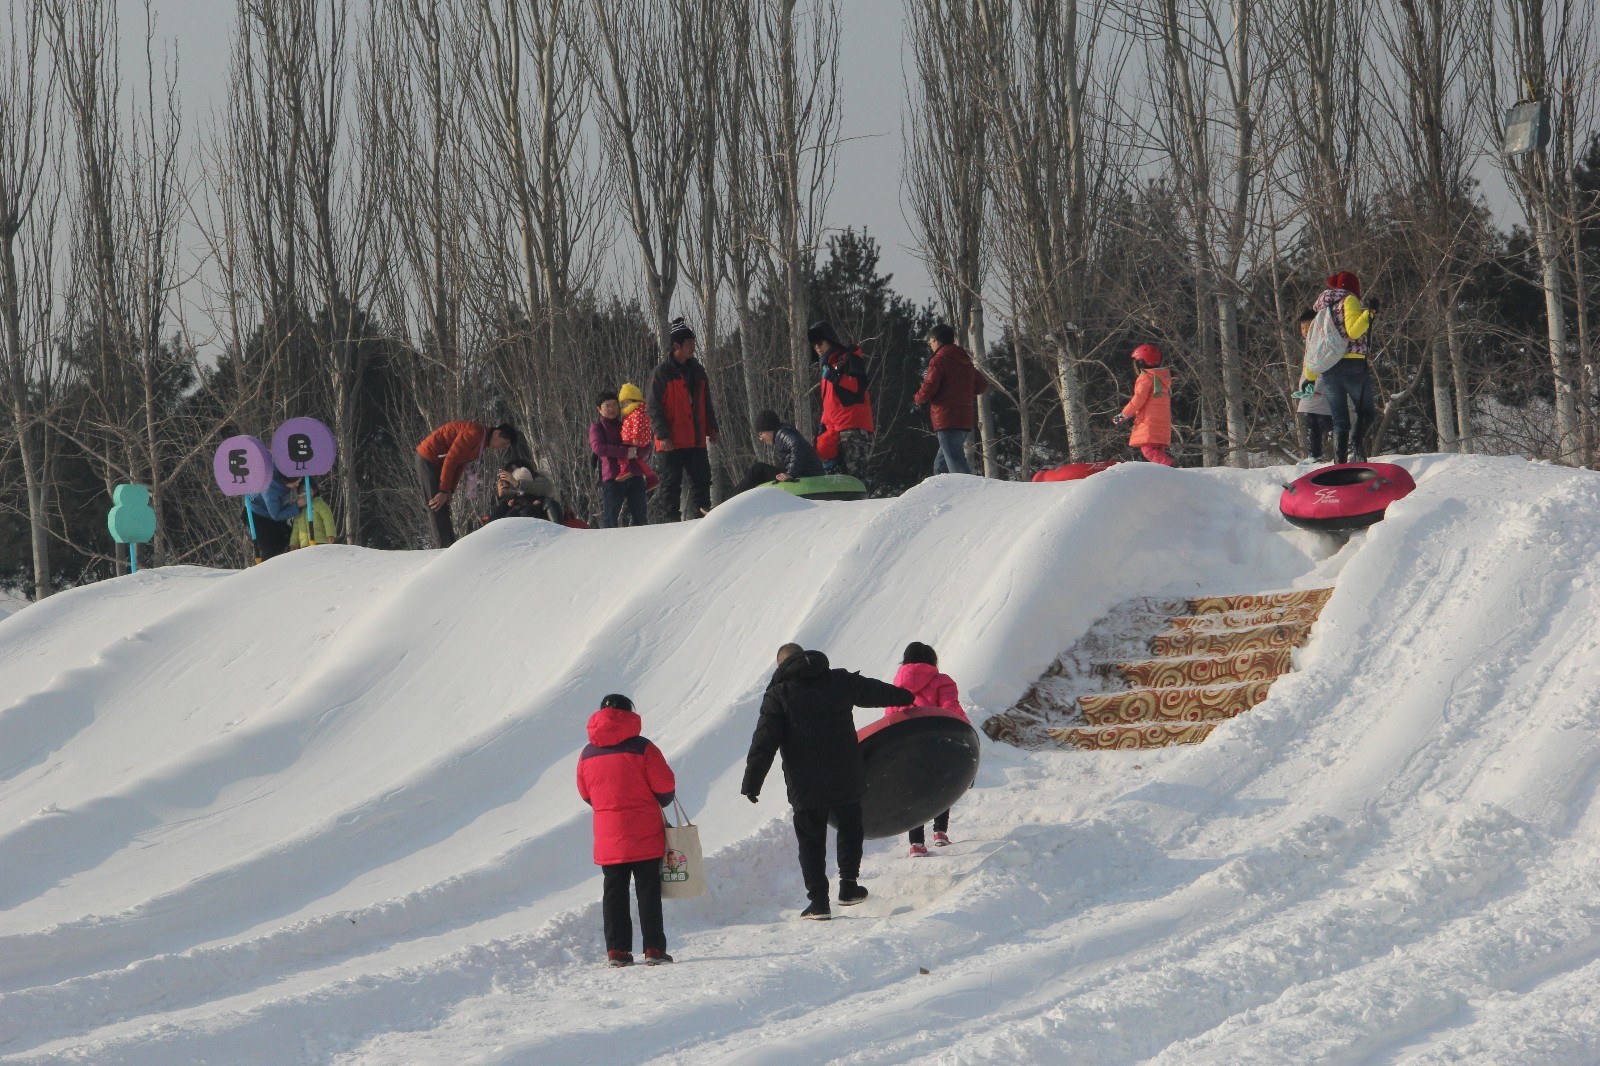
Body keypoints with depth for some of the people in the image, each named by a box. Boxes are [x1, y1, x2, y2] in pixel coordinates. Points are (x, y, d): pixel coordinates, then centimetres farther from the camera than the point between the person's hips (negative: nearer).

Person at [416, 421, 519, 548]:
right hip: (427, 458, -10)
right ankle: (445, 548, -17)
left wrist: (450, 491, 3)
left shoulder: (482, 441, 10)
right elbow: (451, 460, -24)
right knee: (437, 508, -13)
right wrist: (444, 491, -22)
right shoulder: (475, 433, -22)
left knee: (443, 509, 9)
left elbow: (460, 465, 12)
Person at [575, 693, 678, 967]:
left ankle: (617, 950, 6)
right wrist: (661, 801, 14)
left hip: (607, 839, 3)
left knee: (614, 893, 9)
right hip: (645, 837, -3)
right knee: (648, 891, 2)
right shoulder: (642, 748, -10)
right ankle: (654, 949, -1)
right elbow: (665, 787, -9)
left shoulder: (587, 755, 3)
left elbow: (586, 793, 13)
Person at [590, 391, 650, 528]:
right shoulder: (597, 428, 7)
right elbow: (598, 447, -13)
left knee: (640, 517, 3)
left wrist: (635, 453, -10)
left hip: (634, 476, 4)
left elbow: (646, 447, 14)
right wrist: (625, 452, -16)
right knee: (610, 518, -8)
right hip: (612, 478, -4)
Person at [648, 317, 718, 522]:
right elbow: (654, 406, -10)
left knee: (702, 478, 6)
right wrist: (663, 435, -17)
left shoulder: (697, 370, 13)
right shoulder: (663, 372, -7)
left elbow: (706, 403, 21)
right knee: (671, 482, -1)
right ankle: (672, 519, 2)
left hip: (696, 439, 6)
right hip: (672, 441, -6)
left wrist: (711, 428, 12)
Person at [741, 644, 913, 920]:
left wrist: (751, 782, -8)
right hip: (847, 780, 2)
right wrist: (905, 696, 42)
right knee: (849, 829, 22)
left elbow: (764, 742, -10)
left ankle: (818, 901, 0)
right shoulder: (840, 681, 4)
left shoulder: (778, 694, -5)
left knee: (811, 841, 6)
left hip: (806, 786, -2)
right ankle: (848, 886, 20)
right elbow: (874, 691, 22)